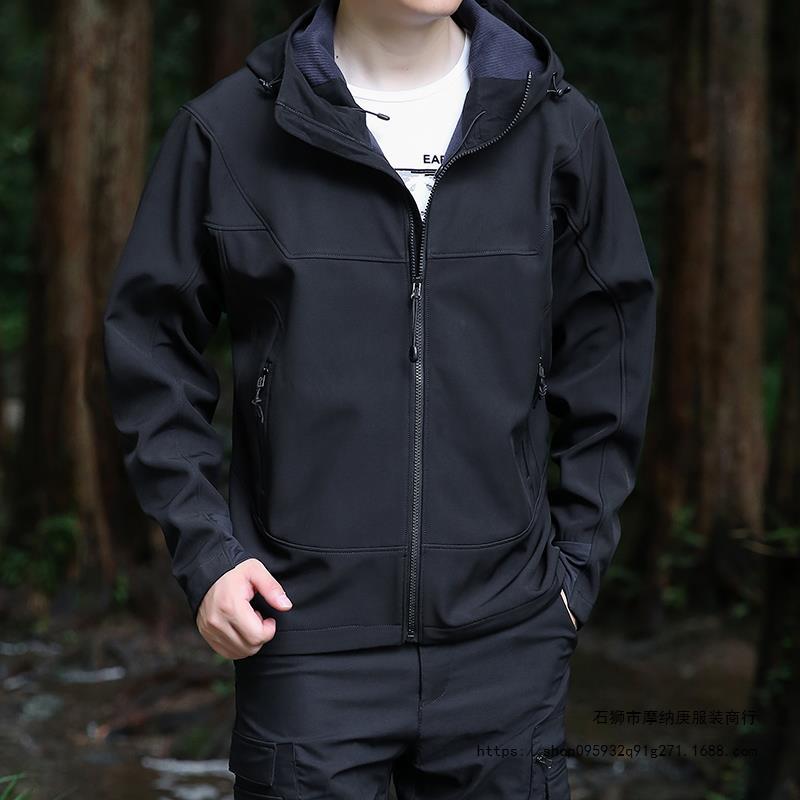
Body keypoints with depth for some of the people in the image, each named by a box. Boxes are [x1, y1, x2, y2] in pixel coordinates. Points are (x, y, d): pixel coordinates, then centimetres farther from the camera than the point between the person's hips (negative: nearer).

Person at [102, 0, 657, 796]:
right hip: (308, 634, -1)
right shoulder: (227, 130, -1)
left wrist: (578, 558, 6)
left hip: (507, 640, 2)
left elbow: (607, 351, 10)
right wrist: (203, 550, -3)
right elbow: (151, 342, 5)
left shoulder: (558, 127, 4)